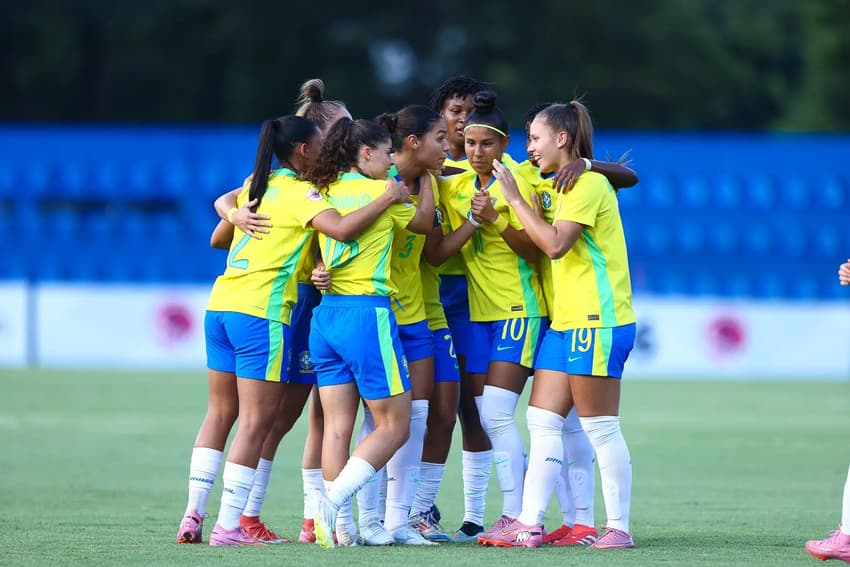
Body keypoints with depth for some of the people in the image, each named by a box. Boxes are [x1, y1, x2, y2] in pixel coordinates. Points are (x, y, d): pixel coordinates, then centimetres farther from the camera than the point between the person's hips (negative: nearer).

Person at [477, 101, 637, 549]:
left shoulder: (587, 183, -11)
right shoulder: (568, 185, 18)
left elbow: (555, 244, -21)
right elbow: (541, 248, 20)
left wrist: (515, 199, -15)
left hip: (597, 322, -10)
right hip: (565, 322, 10)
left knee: (601, 428, -6)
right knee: (542, 422, 5)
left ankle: (618, 527, -1)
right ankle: (529, 524, 5)